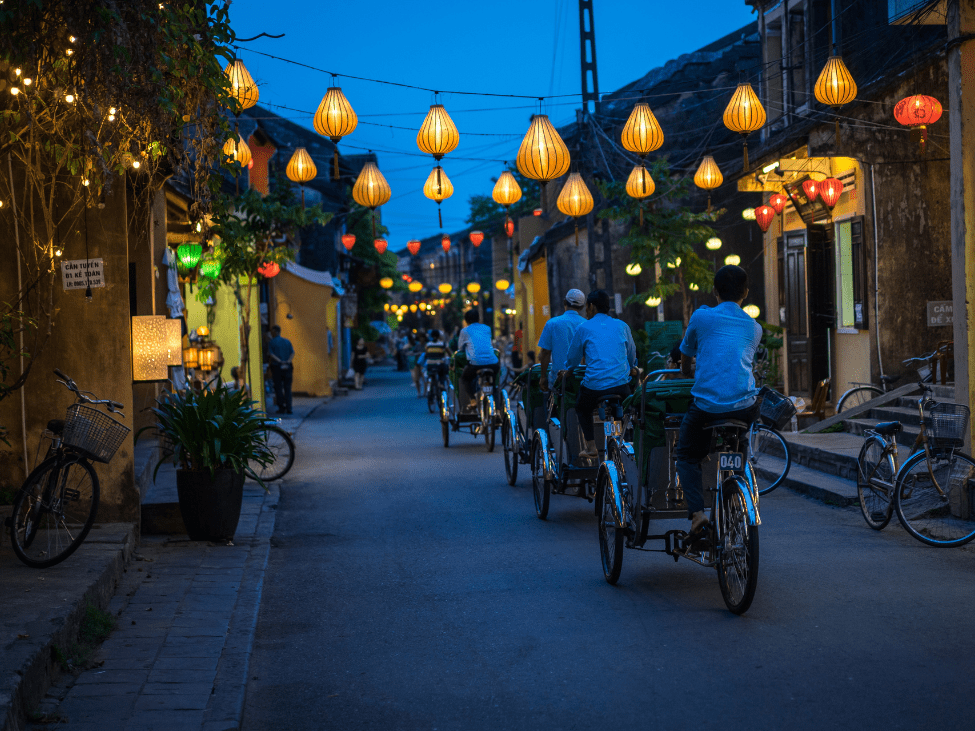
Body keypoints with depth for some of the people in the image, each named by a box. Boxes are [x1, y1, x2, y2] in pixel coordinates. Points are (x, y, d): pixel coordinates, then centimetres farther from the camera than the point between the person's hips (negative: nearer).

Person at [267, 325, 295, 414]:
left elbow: (271, 354, -11)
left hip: (276, 367, -3)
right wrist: (288, 361, -12)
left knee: (278, 388, 3)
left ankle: (281, 408, 0)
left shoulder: (271, 343, 1)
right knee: (287, 388, 5)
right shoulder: (287, 341, 11)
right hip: (287, 367, 3)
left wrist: (280, 361, -17)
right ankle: (288, 408, 1)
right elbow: (292, 353, -1)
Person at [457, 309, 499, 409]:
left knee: (465, 378, 27)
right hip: (492, 363, 2)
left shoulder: (465, 331, 16)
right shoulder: (487, 328, 23)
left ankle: (473, 399, 6)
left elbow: (460, 348, 27)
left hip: (475, 363, -2)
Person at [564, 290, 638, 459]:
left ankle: (591, 447, 18)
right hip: (621, 385, 3)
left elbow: (572, 360, 10)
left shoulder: (583, 328, 3)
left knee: (581, 407, 27)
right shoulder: (622, 326, 12)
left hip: (594, 386, -3)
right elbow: (632, 357, 23)